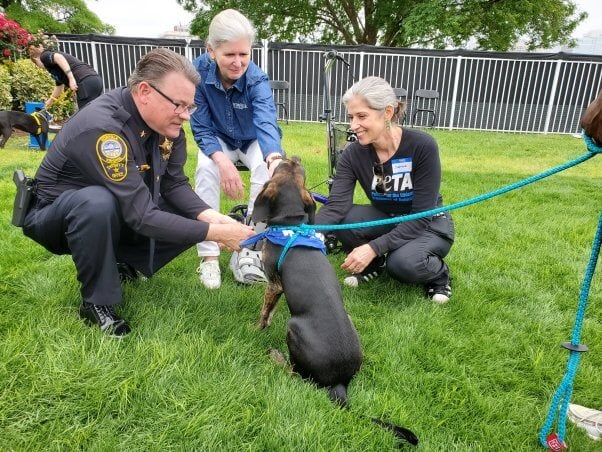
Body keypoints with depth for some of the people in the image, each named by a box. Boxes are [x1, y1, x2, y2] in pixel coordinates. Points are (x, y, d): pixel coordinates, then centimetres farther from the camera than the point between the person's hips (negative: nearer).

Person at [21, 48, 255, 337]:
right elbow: (141, 216, -39)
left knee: (193, 219, -11)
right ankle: (97, 301, -16)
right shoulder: (101, 128, -36)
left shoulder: (166, 121, -13)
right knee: (98, 203, -39)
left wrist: (209, 216, -28)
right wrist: (215, 233, -39)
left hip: (119, 216, 7)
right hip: (57, 216, -6)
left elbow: (174, 183, -10)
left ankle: (122, 262, 10)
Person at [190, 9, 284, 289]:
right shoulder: (198, 72, -24)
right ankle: (208, 255, -23)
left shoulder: (256, 79, -28)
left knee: (266, 169, -31)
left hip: (253, 141, 0)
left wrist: (275, 160, -67)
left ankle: (249, 248, -19)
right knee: (206, 168, -30)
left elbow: (266, 122, -45)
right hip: (218, 140, 1)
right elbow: (201, 127, -19)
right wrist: (223, 161, -38)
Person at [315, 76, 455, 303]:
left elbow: (422, 215, -26)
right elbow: (336, 205, -28)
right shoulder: (353, 154, -16)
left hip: (428, 224, -4)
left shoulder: (422, 146, -26)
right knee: (342, 219, -25)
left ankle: (438, 273, 1)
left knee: (403, 262, -35)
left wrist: (374, 247, -35)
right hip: (386, 219, 4)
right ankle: (373, 265, 4)